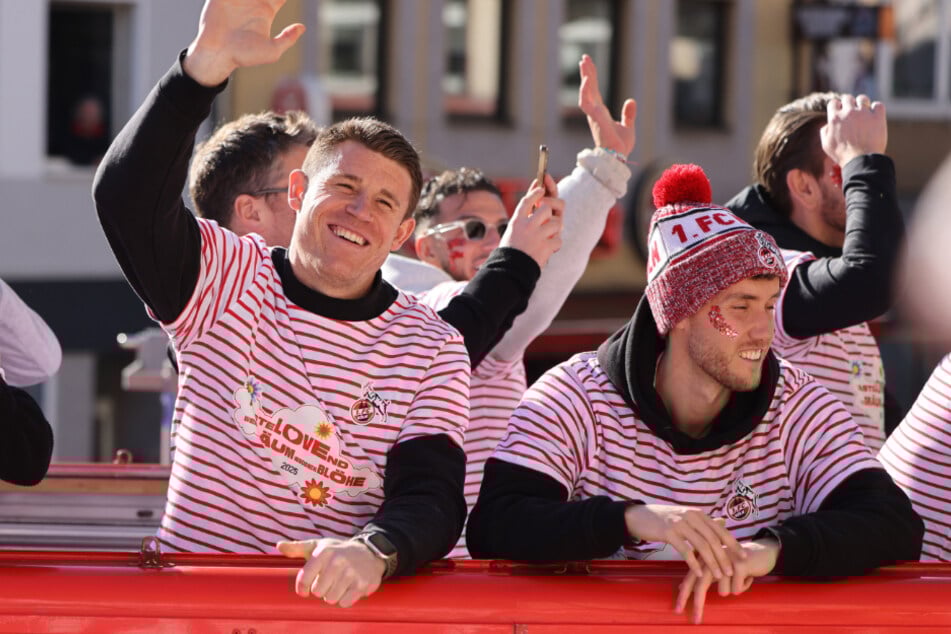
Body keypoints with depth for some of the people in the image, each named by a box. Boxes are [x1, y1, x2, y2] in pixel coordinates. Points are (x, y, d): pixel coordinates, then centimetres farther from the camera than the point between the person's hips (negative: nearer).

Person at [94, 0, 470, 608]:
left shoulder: (433, 349, 4)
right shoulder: (228, 280, 2)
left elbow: (432, 501, -7)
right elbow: (127, 198, -15)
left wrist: (373, 551, -30)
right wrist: (209, 61, -27)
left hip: (344, 603, 2)